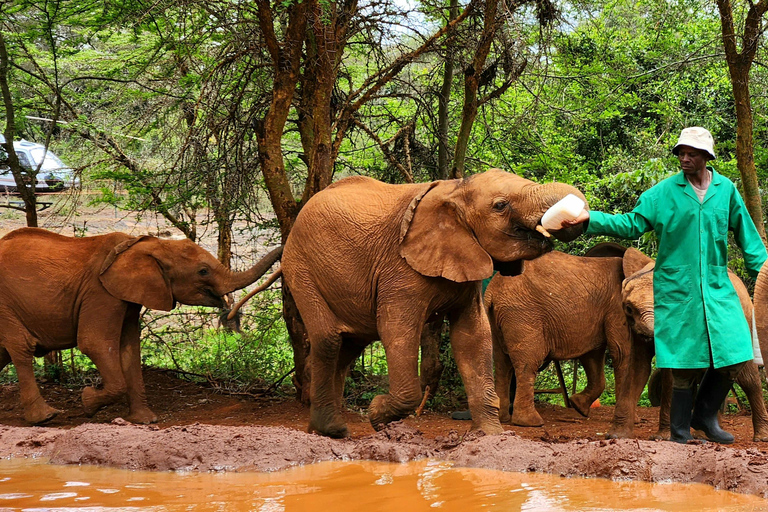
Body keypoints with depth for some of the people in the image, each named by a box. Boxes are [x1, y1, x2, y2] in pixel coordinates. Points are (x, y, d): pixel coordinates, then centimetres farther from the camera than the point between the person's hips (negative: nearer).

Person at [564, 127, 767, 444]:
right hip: (677, 288, -2)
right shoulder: (664, 192, 0)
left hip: (717, 288, 3)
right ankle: (680, 431, 11)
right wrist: (591, 219, -14)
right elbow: (631, 224, -2)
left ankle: (705, 415, 16)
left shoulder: (726, 190, 7)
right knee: (686, 362, -2)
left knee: (733, 354, -5)